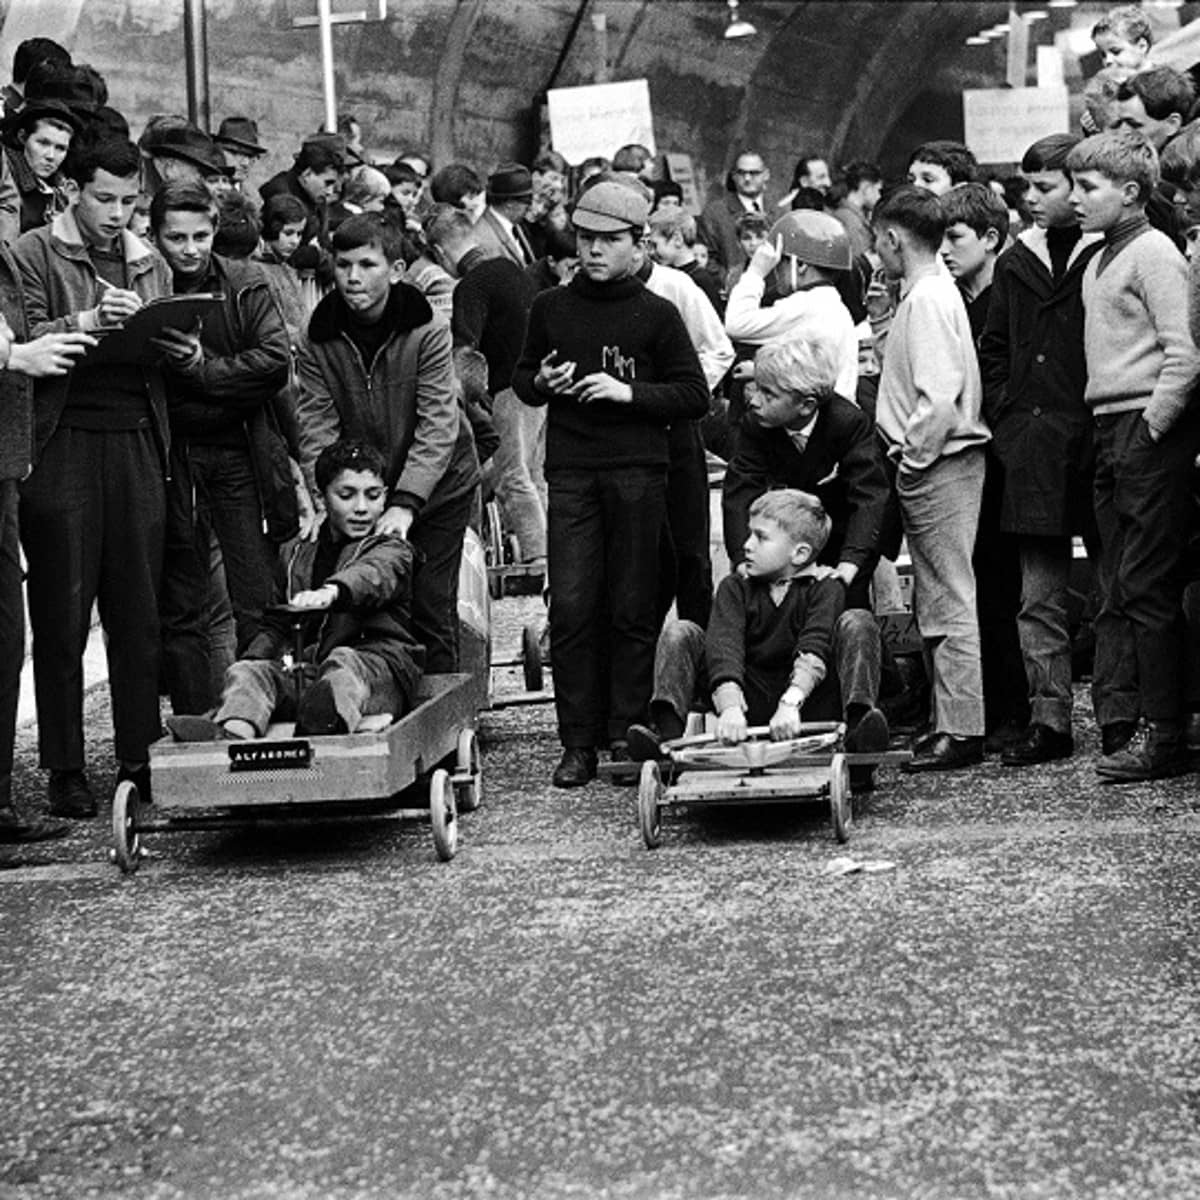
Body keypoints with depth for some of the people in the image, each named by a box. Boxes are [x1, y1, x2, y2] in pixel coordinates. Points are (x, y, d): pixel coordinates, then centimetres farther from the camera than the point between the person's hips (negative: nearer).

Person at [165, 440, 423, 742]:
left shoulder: (392, 551, 7)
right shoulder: (299, 554, 25)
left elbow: (372, 574, -18)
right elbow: (277, 625, 27)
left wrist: (331, 592, -41)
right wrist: (252, 657, 4)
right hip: (306, 668, 5)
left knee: (344, 661, -36)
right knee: (245, 671, -19)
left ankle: (334, 719, -72)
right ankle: (233, 733, -53)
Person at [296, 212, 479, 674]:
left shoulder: (426, 331, -17)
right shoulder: (319, 339, -8)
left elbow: (437, 428, -22)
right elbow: (316, 429, -10)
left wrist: (405, 503, -32)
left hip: (435, 489, -3)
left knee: (429, 609, -4)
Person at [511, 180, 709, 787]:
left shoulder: (657, 315, 3)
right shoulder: (550, 308, 11)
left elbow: (695, 396, 1)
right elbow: (521, 379, 22)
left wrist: (628, 393, -10)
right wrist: (542, 383, 0)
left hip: (637, 472, -2)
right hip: (570, 471, 2)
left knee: (632, 610, 0)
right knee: (571, 608, -4)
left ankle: (626, 734, 7)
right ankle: (578, 743, 0)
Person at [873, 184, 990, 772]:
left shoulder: (928, 299, -15)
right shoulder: (926, 292, 14)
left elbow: (939, 398, -23)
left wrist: (912, 459, -15)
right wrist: (906, 455, 14)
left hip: (940, 464, -10)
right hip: (931, 466, 10)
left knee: (950, 602, -7)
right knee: (937, 601, 13)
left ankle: (961, 730, -4)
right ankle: (949, 722, 19)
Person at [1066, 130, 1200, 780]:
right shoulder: (1099, 260, 17)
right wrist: (1108, 433, 12)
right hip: (1110, 434, 9)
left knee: (1147, 588, -7)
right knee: (1115, 592, 7)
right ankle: (1119, 723, 9)